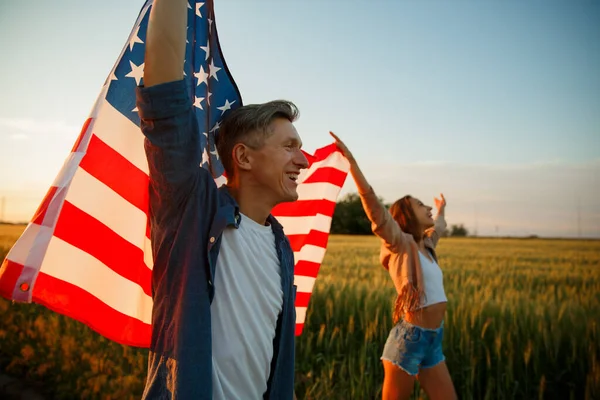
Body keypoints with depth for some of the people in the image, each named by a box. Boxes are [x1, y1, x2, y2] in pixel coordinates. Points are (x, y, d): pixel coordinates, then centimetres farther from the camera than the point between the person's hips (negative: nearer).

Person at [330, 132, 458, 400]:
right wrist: (350, 159, -28)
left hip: (433, 341, 8)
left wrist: (441, 209, 56)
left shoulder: (426, 245, 13)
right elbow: (373, 205, -21)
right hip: (409, 338, -7)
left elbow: (438, 227, 37)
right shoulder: (401, 243, -8)